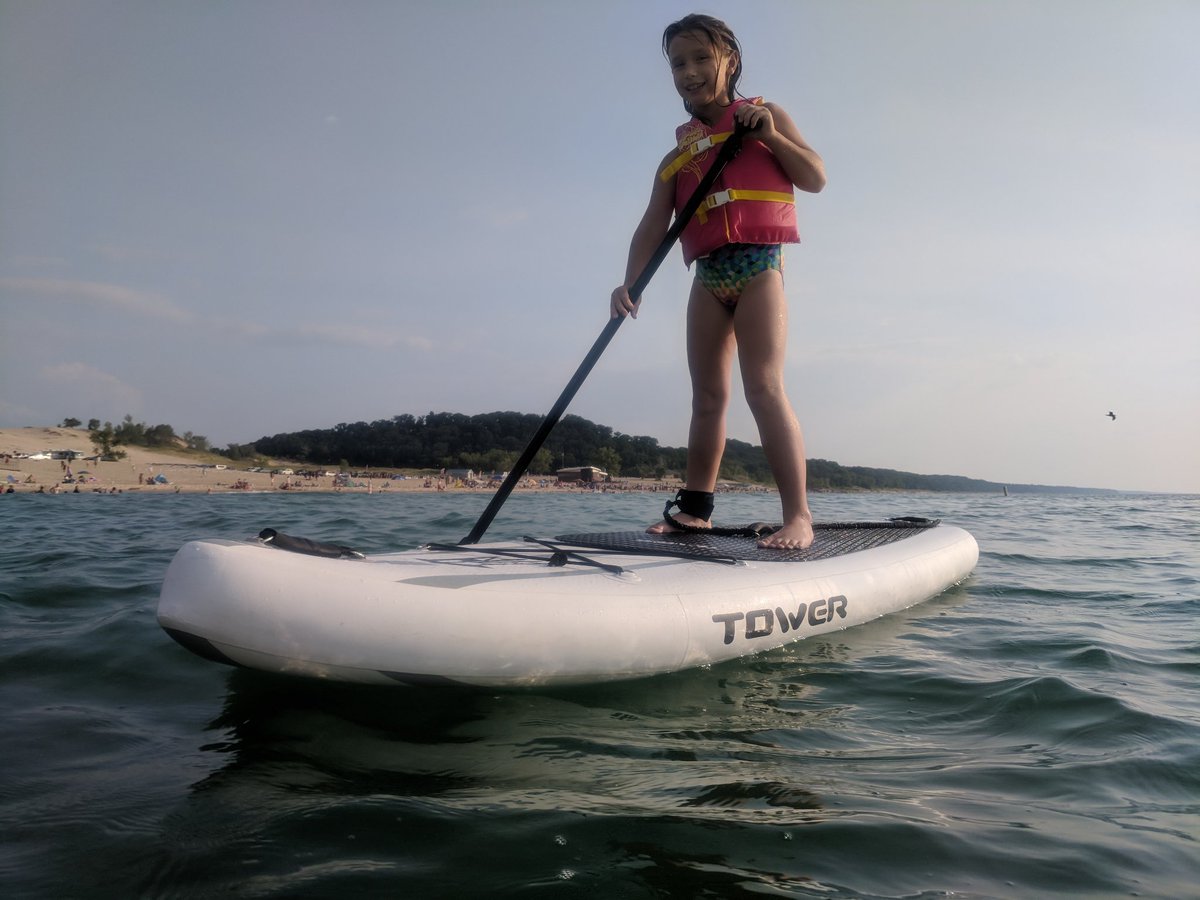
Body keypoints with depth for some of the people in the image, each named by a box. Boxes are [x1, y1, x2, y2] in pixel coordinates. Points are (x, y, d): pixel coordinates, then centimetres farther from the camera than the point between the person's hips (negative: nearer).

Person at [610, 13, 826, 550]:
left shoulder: (767, 117, 11)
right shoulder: (676, 158, 16)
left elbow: (815, 178, 4)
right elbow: (652, 227, 5)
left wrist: (769, 134, -9)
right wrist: (630, 284, -11)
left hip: (758, 266, -4)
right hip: (708, 278, 4)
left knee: (764, 386, -18)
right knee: (707, 395, 5)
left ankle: (798, 516, -18)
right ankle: (695, 509, 11)